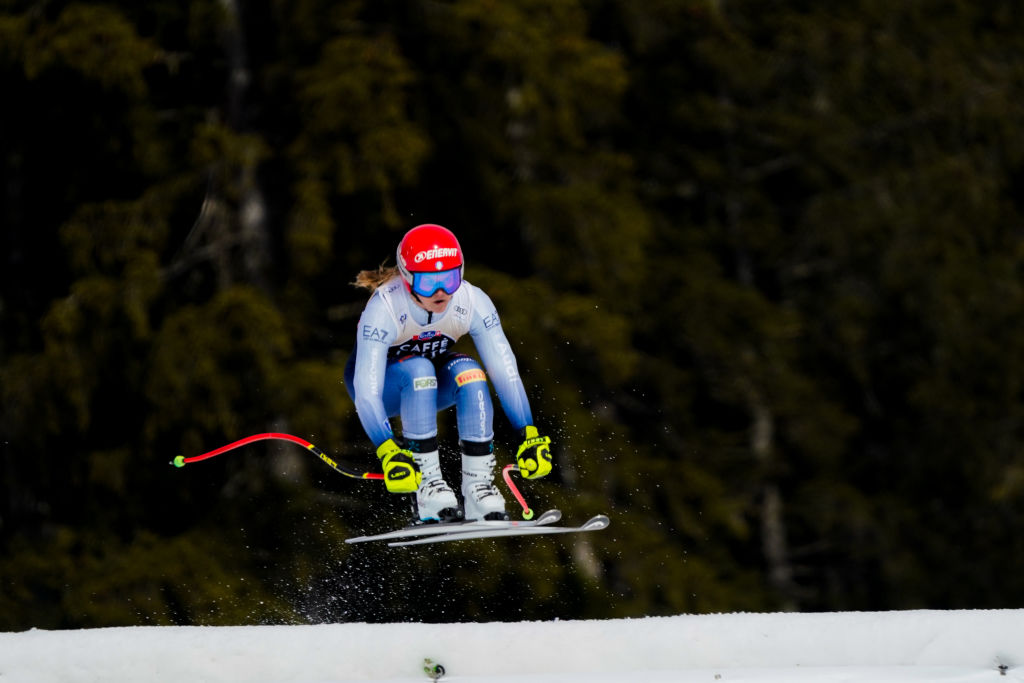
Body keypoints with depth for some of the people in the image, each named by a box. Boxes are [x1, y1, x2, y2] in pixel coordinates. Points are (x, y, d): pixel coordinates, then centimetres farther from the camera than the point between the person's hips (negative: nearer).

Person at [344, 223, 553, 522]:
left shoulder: (472, 302, -24)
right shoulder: (383, 310, -33)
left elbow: (504, 369, -24)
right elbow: (367, 391, -38)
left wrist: (529, 434, -33)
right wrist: (388, 452, -52)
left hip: (431, 385, 3)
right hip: (382, 384, -3)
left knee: (469, 371, -30)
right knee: (419, 369, -36)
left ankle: (478, 484, -28)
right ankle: (427, 486, -35)